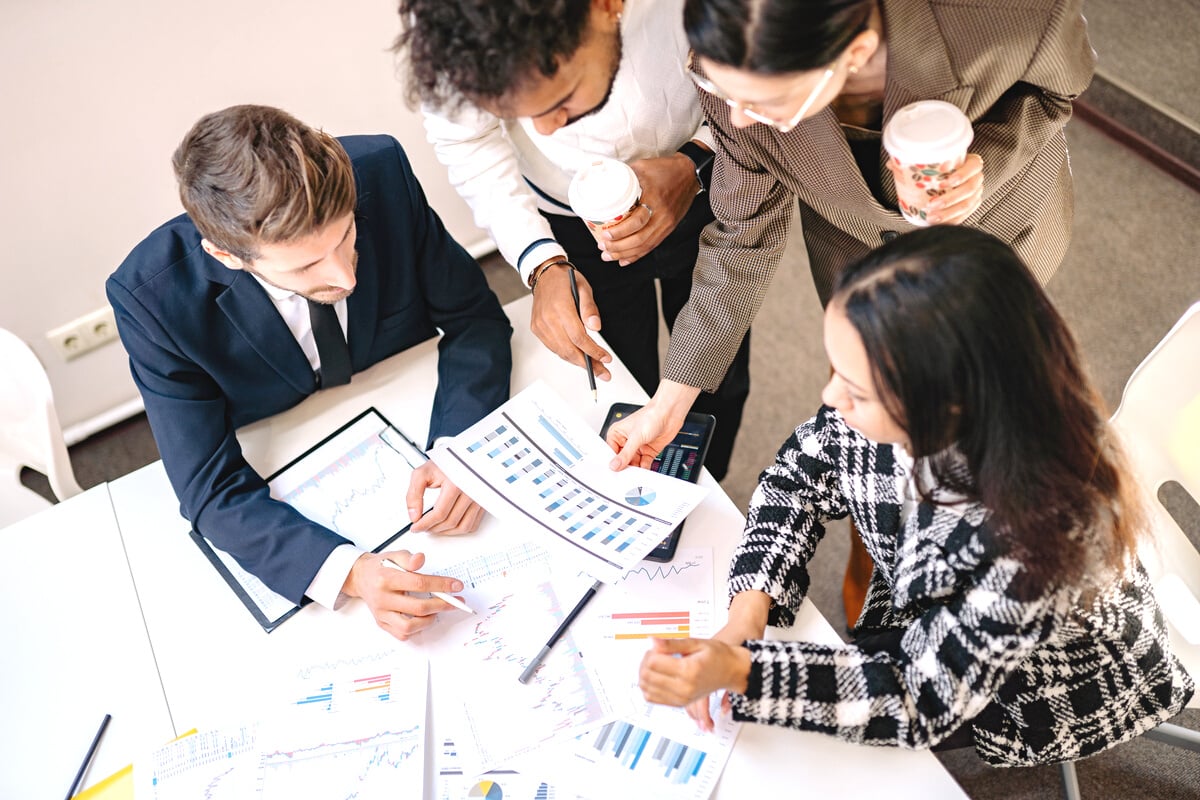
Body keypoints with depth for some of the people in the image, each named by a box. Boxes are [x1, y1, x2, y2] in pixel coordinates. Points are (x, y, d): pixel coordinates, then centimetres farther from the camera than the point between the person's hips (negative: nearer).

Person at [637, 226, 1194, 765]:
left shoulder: (1043, 529, -43)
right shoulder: (904, 401, -30)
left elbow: (923, 699, -30)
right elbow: (802, 475, -10)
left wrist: (737, 672, -39)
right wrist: (745, 617, -23)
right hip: (928, 617, 4)